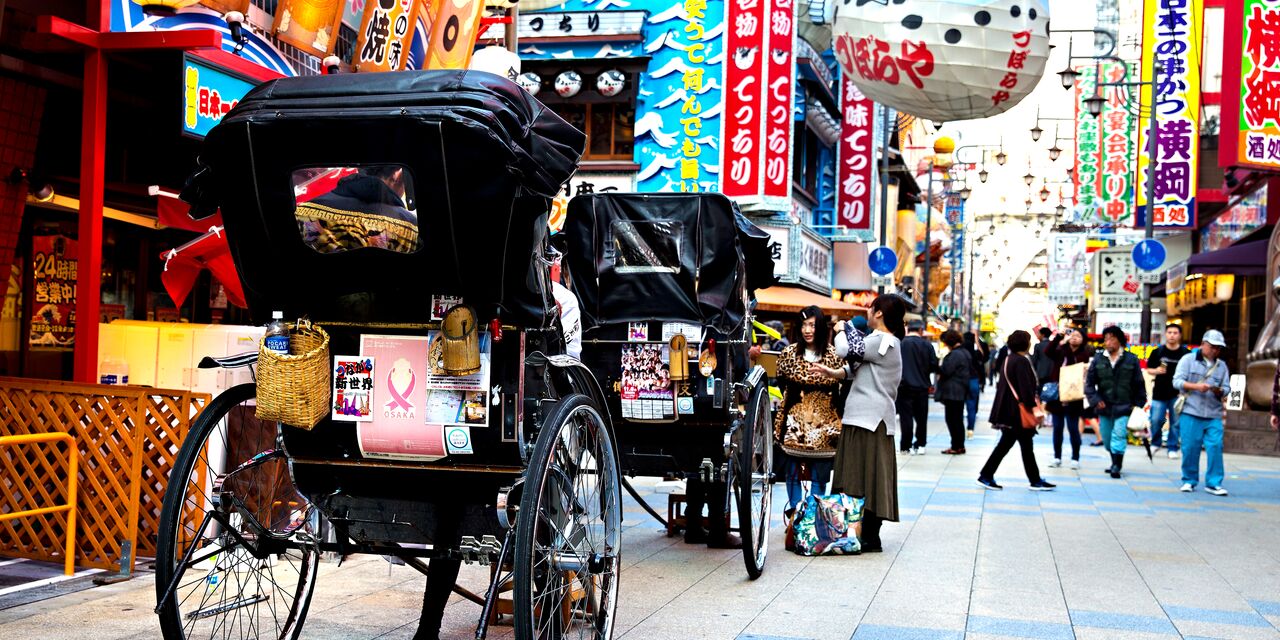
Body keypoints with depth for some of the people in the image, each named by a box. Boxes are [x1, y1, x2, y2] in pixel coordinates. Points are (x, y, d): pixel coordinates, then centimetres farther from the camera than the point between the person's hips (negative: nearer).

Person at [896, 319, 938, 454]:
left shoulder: (901, 344, -10)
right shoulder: (927, 345, -4)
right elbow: (934, 366, -2)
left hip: (905, 386, -2)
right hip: (922, 386, 2)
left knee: (906, 416, 3)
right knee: (921, 417, 13)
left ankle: (906, 446, 4)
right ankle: (920, 444, 15)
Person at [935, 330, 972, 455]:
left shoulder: (955, 354, -18)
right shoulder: (966, 352, 13)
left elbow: (946, 370, -20)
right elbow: (971, 370, 20)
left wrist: (938, 369, -2)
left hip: (952, 392, -10)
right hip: (962, 392, 10)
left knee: (952, 419, -4)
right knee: (958, 419, 15)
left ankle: (956, 447, -3)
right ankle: (960, 445, 19)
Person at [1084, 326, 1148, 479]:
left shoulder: (1131, 359, -2)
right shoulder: (1098, 359, 2)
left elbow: (1139, 384, 2)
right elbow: (1089, 382, 3)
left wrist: (1138, 403, -2)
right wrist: (1095, 400, -9)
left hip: (1123, 407, -3)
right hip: (1104, 407, 3)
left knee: (1119, 435, -13)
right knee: (1107, 438, 12)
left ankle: (1116, 467, -8)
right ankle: (1116, 463, 30)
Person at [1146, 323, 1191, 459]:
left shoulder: (1186, 353, -1)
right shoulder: (1158, 351, 3)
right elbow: (1149, 369, 11)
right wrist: (1156, 371, -11)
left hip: (1177, 393, -1)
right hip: (1160, 392, 1)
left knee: (1176, 422, 2)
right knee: (1156, 420, -2)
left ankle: (1173, 448, 13)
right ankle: (1155, 443, 21)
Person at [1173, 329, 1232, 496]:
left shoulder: (1222, 366, 16)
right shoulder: (1188, 359, 6)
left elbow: (1226, 389, 12)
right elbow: (1177, 381, -3)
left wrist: (1219, 391, -11)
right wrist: (1196, 386, -17)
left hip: (1214, 415, 3)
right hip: (1191, 413, -3)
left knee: (1215, 447, -7)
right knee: (1190, 447, -2)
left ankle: (1213, 483, 0)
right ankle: (1189, 481, 12)